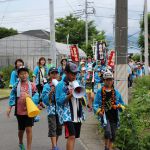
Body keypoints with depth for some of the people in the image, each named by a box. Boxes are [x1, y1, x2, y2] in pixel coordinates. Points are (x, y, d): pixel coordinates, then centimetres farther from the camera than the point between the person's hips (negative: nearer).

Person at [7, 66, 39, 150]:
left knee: (29, 129, -7)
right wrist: (10, 107, -6)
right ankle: (21, 143, 45)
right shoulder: (16, 85, 1)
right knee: (21, 130, 17)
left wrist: (29, 98, -23)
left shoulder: (32, 85, -3)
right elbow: (12, 96, 2)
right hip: (19, 111, 2)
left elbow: (36, 97, -4)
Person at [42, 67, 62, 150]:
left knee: (59, 128, 11)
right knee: (52, 128, -10)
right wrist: (51, 92, -18)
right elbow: (45, 100, -5)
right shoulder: (47, 86, 1)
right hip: (51, 110, -3)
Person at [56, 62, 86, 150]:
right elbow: (59, 101, -7)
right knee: (71, 136, -17)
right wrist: (69, 95, -19)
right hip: (67, 115, -6)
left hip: (78, 115, 6)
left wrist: (80, 96, -6)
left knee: (73, 137, 10)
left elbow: (84, 102, 16)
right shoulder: (61, 85, -2)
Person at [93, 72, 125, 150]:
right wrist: (98, 111, -18)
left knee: (113, 135, 9)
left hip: (114, 116, 3)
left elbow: (122, 103, 16)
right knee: (108, 132, -21)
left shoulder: (116, 92, 10)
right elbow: (95, 104, 1)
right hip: (105, 115, -3)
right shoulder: (100, 92, 3)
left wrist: (120, 106, -8)